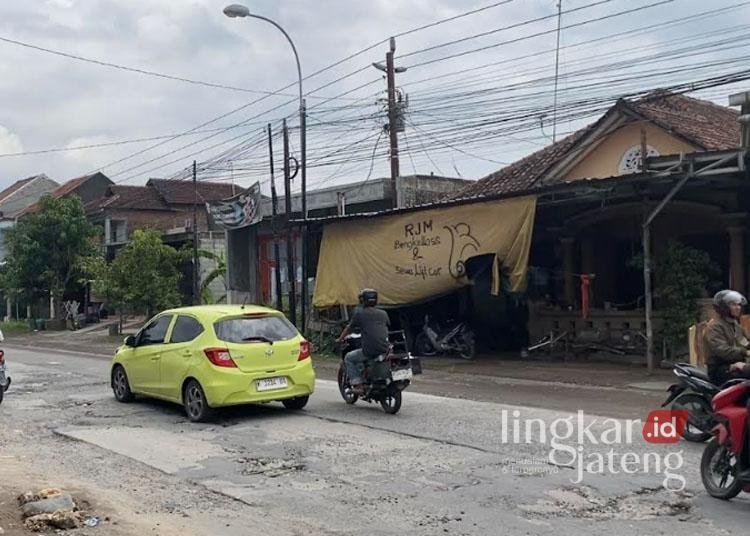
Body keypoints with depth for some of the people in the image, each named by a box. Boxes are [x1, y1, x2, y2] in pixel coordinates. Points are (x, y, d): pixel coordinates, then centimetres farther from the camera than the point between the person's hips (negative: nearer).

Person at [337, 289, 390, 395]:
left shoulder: (360, 313, 2)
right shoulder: (383, 313, 14)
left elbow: (349, 328, 12)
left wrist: (341, 339, 31)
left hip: (369, 351, -5)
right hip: (385, 350, 5)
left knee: (348, 358, 16)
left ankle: (357, 385, 4)